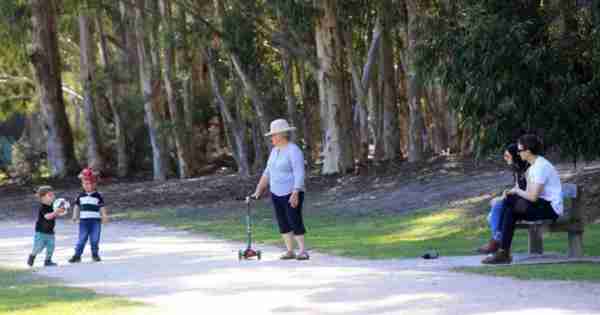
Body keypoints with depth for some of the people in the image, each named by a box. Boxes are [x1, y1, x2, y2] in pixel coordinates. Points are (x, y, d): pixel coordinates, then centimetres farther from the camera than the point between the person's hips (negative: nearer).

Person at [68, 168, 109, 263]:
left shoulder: (98, 196, 0)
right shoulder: (81, 196, 8)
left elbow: (102, 207, 1)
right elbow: (77, 206, 14)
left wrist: (104, 216, -9)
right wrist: (75, 217, 5)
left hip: (95, 220, -2)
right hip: (84, 220, 2)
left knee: (95, 239, 2)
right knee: (82, 239, 0)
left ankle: (95, 254, 15)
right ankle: (77, 255, 2)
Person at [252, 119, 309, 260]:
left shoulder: (294, 151, -16)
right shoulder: (275, 151, 9)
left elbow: (299, 174, -22)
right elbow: (268, 172, 13)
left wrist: (295, 193, -30)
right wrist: (258, 191, 9)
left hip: (291, 194, -8)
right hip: (277, 194, 8)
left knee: (295, 222, -9)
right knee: (283, 223, 6)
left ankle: (303, 251, -1)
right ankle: (290, 251, 11)